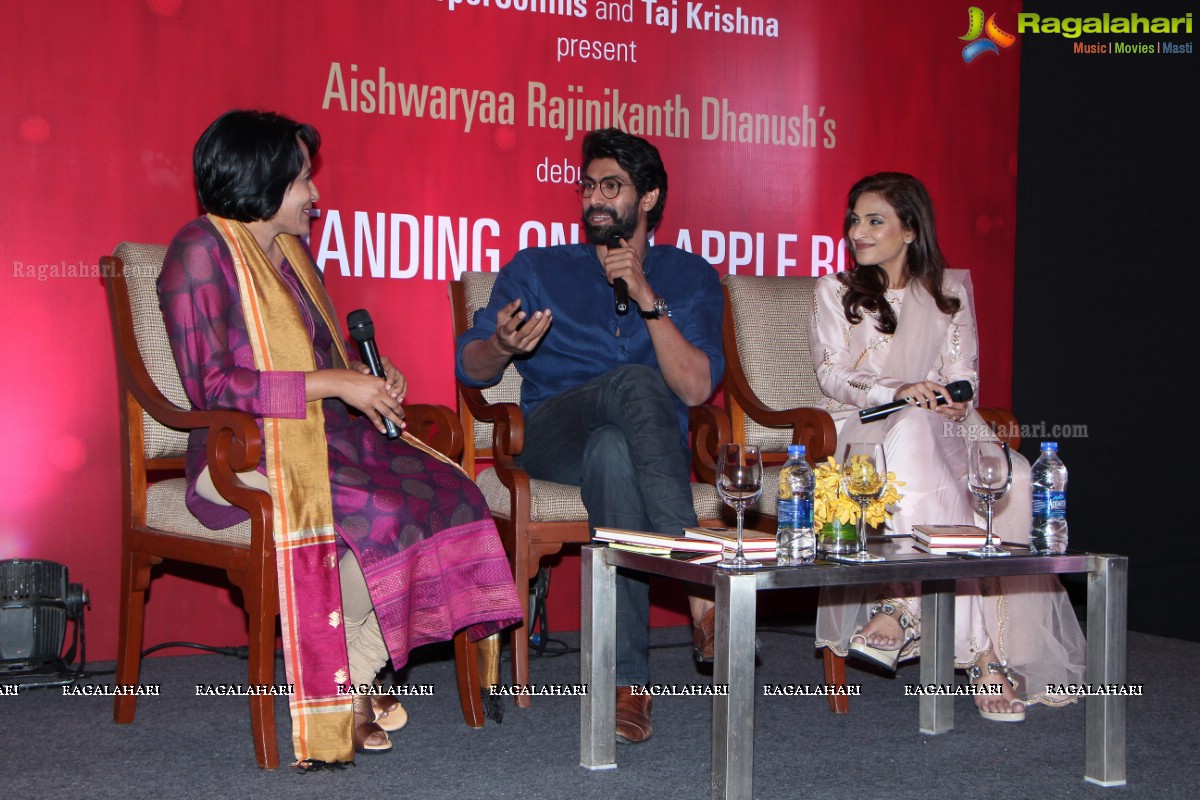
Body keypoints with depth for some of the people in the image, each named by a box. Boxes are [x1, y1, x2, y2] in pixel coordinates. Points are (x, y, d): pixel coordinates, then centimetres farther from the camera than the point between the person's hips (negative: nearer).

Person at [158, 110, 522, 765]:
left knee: (443, 488, -18)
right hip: (243, 454, -8)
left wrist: (370, 377, 6)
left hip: (320, 434, 8)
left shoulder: (291, 248, 19)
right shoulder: (202, 249, -8)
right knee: (376, 511, -32)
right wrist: (330, 382, -18)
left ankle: (354, 682, -13)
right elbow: (211, 385, -17)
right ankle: (335, 697, -13)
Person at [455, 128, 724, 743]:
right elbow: (470, 367, 7)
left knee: (613, 451, -39)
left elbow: (695, 388, -3)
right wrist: (503, 345, -17)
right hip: (549, 437, 0)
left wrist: (647, 297, -12)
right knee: (635, 382, -33)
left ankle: (626, 681, -42)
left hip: (649, 447, 0)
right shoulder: (536, 269, 17)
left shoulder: (690, 277, 13)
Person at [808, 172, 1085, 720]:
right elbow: (831, 373, 0)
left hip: (943, 423, 2)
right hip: (865, 427, -2)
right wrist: (897, 392, -18)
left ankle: (902, 605, -38)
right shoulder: (835, 291, 14)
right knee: (913, 431, -39)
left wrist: (950, 400, -14)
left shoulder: (951, 287, 18)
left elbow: (964, 371, 11)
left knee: (1010, 478, -30)